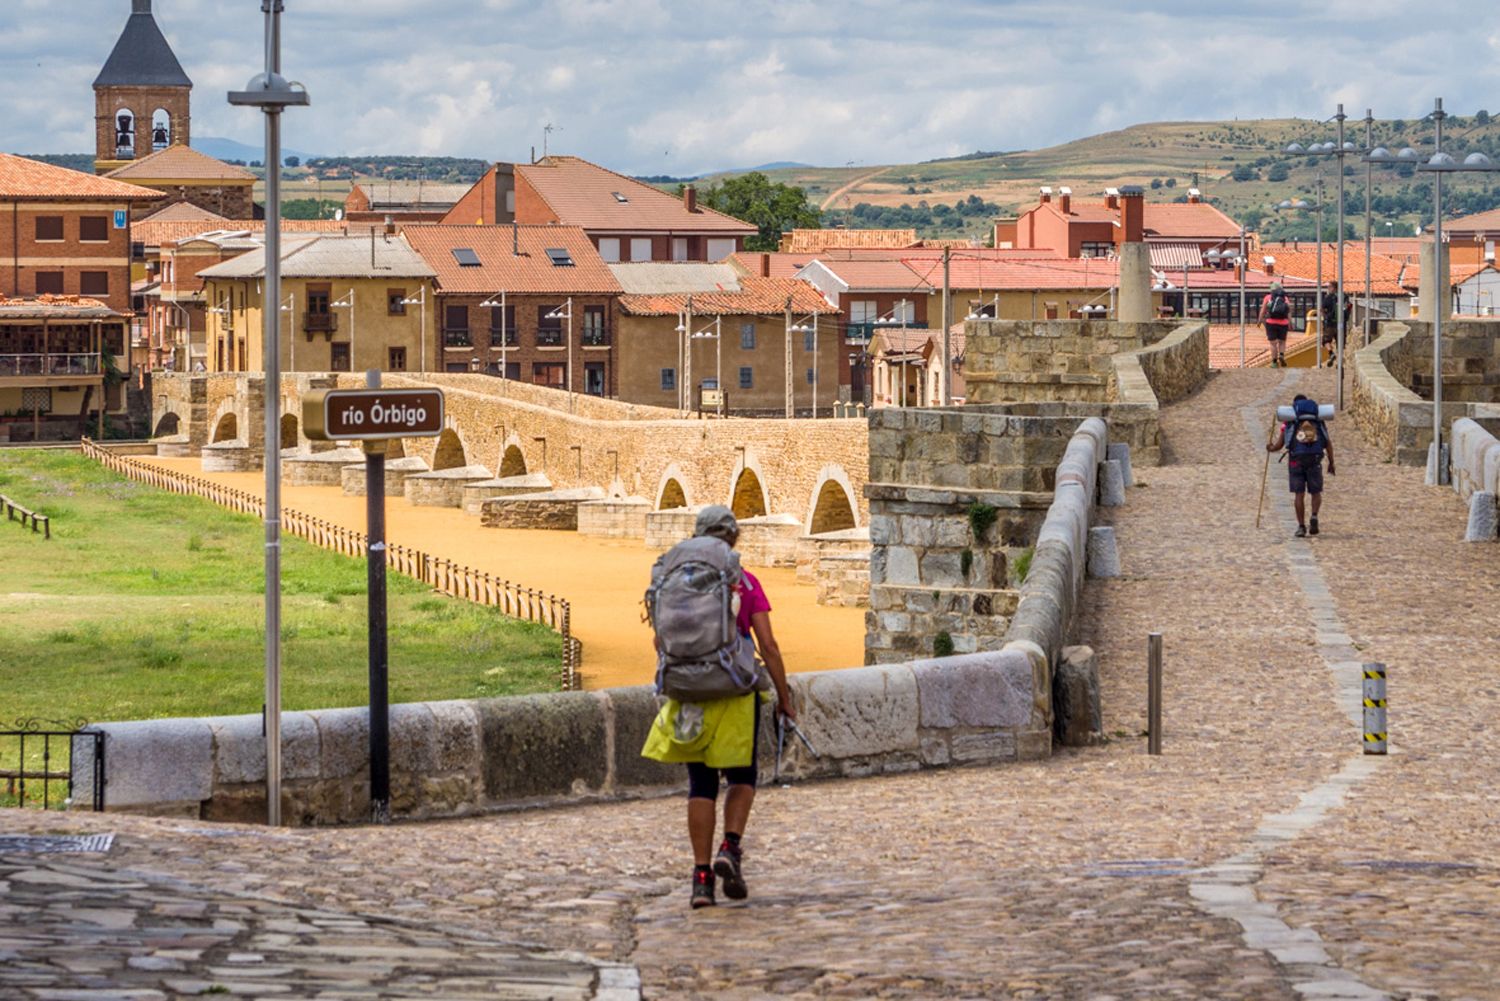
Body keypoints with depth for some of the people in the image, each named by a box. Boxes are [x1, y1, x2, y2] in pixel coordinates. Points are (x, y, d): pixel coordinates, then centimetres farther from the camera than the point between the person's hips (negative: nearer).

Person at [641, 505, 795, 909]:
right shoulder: (745, 583, -4)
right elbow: (768, 645, -7)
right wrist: (784, 697, 1)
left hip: (691, 691, 2)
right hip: (736, 690, -2)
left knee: (701, 784, 8)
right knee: (742, 777, 15)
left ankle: (702, 876, 2)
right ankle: (730, 848, -8)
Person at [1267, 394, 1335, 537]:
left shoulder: (1289, 422, 9)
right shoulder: (1319, 421, 12)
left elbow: (1279, 445, 7)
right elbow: (1328, 444, 5)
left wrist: (1270, 448, 29)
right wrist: (1331, 463, 11)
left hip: (1296, 461, -1)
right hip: (1314, 461, 1)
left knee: (1298, 494, 5)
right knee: (1316, 492, 11)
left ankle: (1301, 526, -1)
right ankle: (1314, 516, -15)